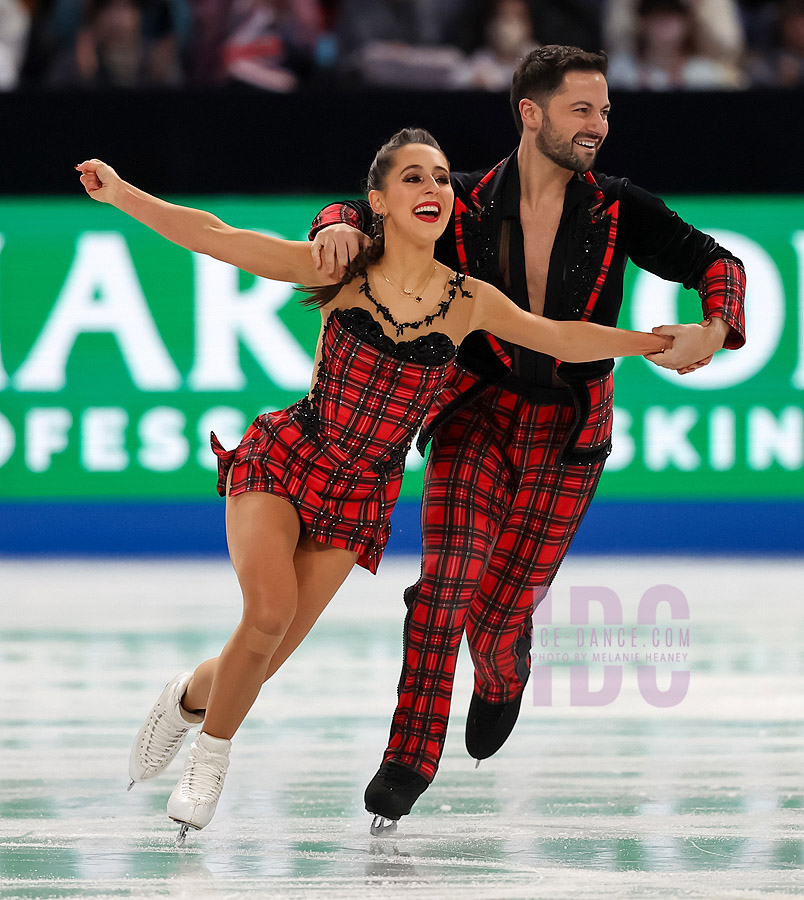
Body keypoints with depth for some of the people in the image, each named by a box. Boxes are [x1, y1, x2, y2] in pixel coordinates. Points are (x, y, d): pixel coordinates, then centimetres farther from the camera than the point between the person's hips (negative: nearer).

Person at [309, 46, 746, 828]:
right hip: (479, 414, 0)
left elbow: (714, 262, 1)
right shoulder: (467, 205, -6)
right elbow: (364, 212, 1)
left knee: (501, 611, 3)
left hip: (566, 438, 0)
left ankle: (501, 684, 40)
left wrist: (713, 331, -20)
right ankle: (411, 756, -7)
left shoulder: (618, 212, -4)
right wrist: (338, 228, -24)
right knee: (445, 582, -17)